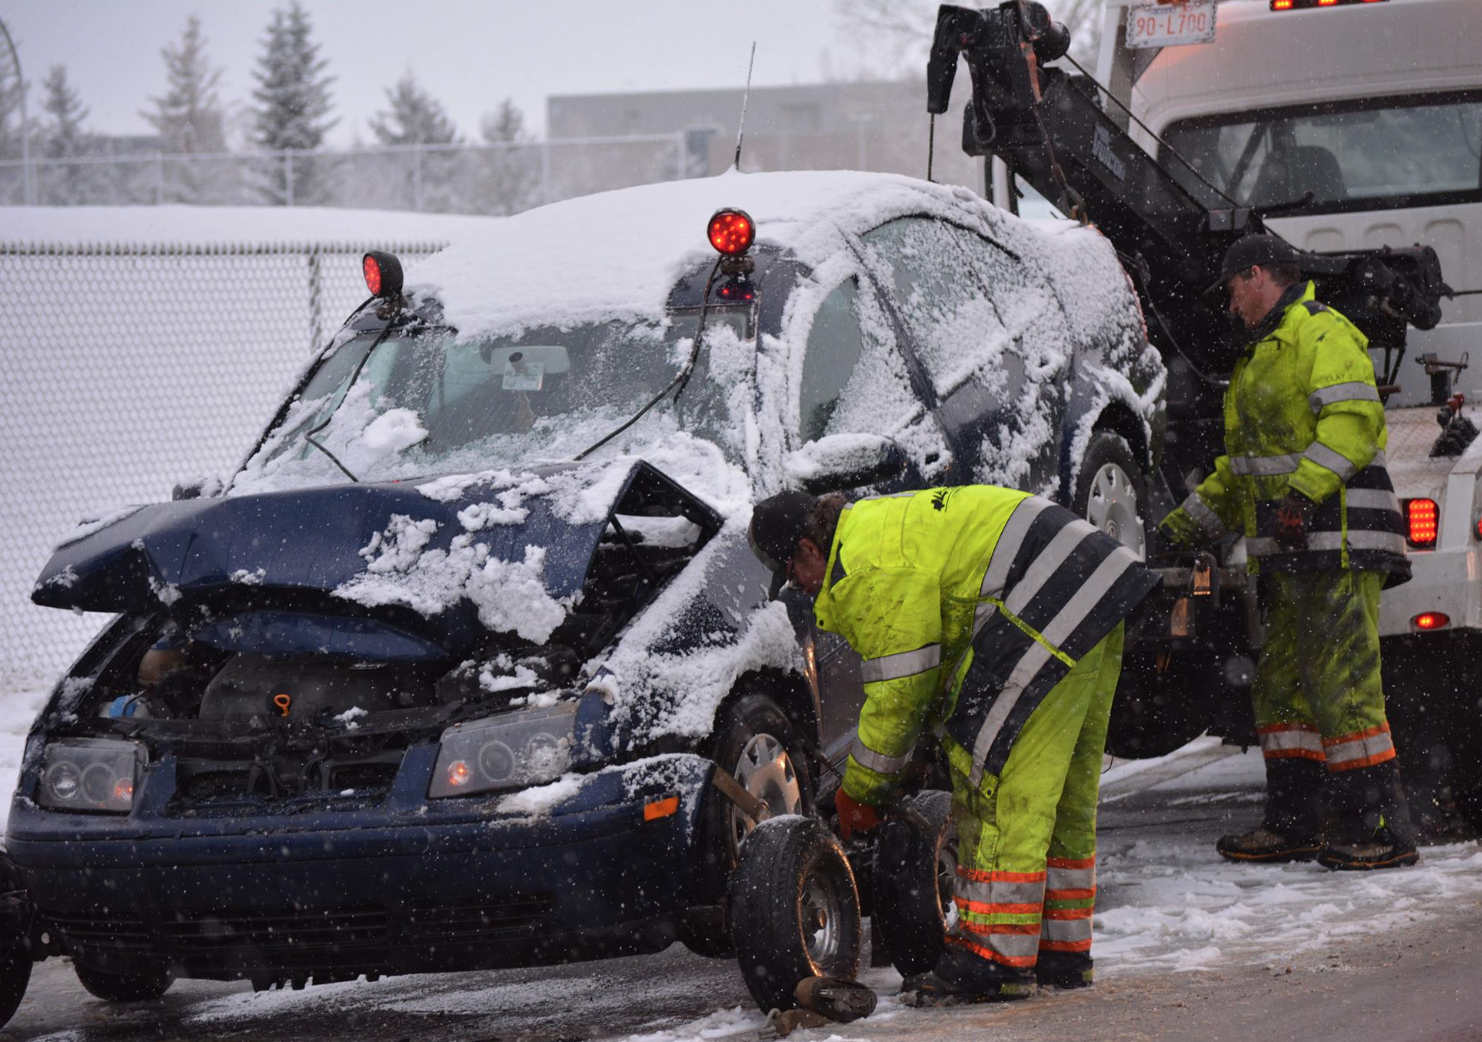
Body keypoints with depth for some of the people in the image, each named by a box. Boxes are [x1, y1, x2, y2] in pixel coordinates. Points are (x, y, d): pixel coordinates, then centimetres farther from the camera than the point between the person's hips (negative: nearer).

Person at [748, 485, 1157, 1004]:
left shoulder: (868, 574, -11)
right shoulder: (872, 526, 22)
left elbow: (898, 693, -9)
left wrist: (859, 790, 3)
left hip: (1047, 609, -11)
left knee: (995, 787, -9)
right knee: (1062, 790, 16)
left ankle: (996, 960, -9)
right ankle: (1063, 950, 22)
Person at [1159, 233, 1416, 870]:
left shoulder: (1321, 333, -6)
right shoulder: (1261, 357, 27)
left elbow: (1353, 420, -20)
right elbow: (1245, 462, 33)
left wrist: (1302, 489, -28)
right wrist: (1194, 518, 29)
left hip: (1335, 536, -10)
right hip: (1288, 549, 10)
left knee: (1340, 681, -12)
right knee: (1282, 683, 10)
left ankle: (1380, 827, -11)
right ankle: (1295, 823, 15)